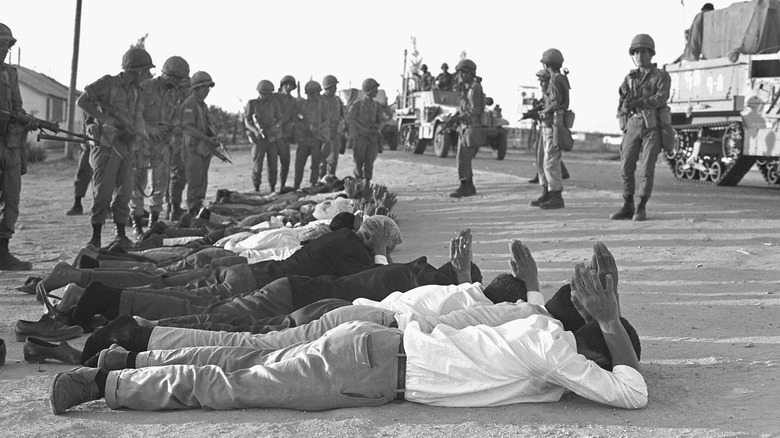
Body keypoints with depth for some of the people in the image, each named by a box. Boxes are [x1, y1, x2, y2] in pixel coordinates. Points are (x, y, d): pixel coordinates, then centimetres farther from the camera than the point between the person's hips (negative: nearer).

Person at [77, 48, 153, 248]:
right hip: (107, 144, -6)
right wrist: (102, 117, -16)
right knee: (103, 192, -5)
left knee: (125, 191, 6)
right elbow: (81, 101, -8)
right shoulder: (107, 83, -8)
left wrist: (136, 131, -7)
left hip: (126, 146, 6)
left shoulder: (135, 91, 13)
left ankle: (121, 234, 15)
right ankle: (96, 236, 4)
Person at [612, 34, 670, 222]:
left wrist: (639, 102, -24)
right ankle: (628, 207, 10)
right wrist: (623, 124, -1)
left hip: (652, 126, -4)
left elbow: (661, 98, -13)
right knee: (626, 166, 0)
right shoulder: (630, 78, 16)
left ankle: (642, 208, 0)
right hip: (633, 125, 4)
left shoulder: (661, 76, 4)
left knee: (647, 168, -7)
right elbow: (621, 103, 13)